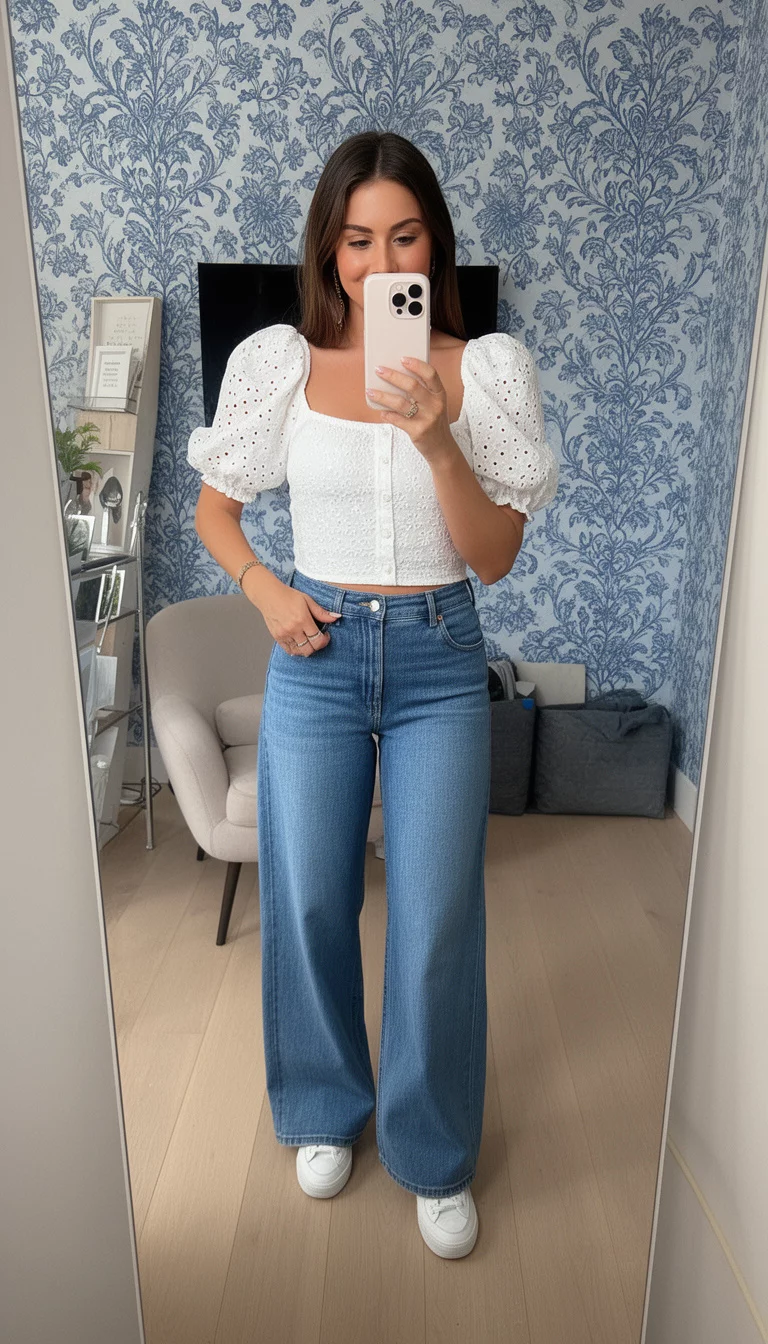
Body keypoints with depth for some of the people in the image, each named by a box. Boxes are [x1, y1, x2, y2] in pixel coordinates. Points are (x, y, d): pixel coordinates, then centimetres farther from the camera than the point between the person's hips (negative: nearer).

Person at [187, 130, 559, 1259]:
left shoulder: (487, 368, -2)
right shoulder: (278, 362, 1)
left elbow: (495, 555, -6)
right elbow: (213, 508, 12)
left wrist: (437, 442, -21)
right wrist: (265, 592, -6)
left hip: (440, 661, -1)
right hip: (316, 655, 1)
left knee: (437, 923, 5)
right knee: (309, 906, 12)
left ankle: (436, 1153, 32)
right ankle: (326, 1108, 41)